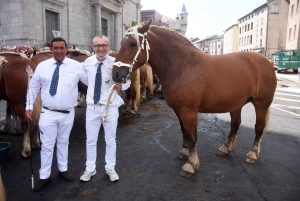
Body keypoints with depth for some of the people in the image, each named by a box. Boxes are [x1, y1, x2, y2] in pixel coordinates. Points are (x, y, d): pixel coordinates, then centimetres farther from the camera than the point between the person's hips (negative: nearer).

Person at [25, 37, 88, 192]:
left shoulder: (76, 66, -4)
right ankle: (44, 176, 24)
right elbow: (33, 87, 6)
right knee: (47, 145, 7)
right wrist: (29, 106, 2)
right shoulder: (42, 66, -1)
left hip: (68, 114, 1)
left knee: (63, 142, 18)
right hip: (48, 113, 0)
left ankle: (63, 169, 37)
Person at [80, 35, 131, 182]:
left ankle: (110, 168, 34)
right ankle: (90, 169, 33)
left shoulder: (115, 63, -11)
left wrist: (122, 85, -24)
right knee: (91, 140, 13)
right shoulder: (87, 62, -2)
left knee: (110, 140, 14)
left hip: (110, 107, -2)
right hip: (92, 106, 2)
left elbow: (128, 81, -3)